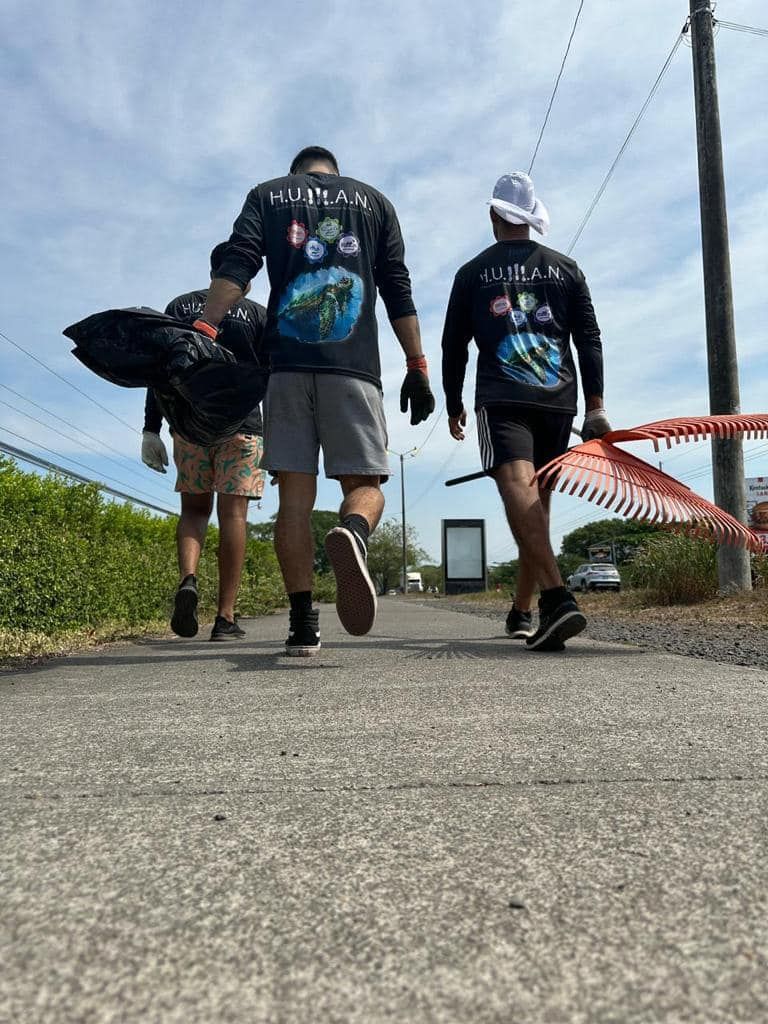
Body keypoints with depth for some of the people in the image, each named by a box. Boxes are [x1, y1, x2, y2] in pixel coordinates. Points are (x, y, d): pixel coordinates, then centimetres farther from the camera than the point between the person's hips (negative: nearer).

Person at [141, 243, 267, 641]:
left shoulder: (179, 306, 14)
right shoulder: (257, 314, 8)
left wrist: (151, 430, 5)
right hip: (240, 422, -2)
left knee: (194, 508, 14)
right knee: (233, 514, -2)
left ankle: (188, 579, -14)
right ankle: (225, 618, -4)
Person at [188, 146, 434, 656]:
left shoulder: (268, 194, 20)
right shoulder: (374, 199, 21)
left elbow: (236, 267, 2)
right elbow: (398, 290, 11)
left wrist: (203, 331, -7)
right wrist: (417, 366, 9)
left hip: (286, 363, 1)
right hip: (354, 365, 0)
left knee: (295, 495, 0)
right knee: (365, 483, 2)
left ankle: (303, 624, -5)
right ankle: (351, 534, -34)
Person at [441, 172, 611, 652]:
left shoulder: (473, 272, 12)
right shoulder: (566, 267, 17)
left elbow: (454, 345, 12)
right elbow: (590, 339, 9)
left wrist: (454, 405, 21)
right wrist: (596, 405, 7)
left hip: (501, 399, -3)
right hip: (558, 399, 3)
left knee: (518, 486, -19)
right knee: (537, 499, 11)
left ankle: (558, 598, -40)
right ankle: (522, 612, 18)